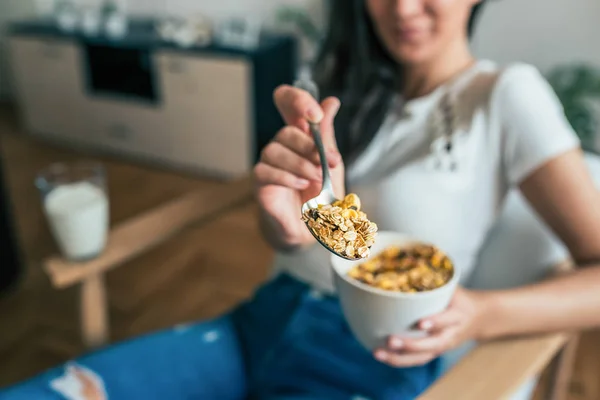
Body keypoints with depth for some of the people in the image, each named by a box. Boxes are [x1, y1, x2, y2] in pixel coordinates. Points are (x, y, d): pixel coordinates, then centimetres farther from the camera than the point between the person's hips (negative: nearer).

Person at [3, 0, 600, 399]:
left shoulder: (504, 95, -6)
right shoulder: (352, 81, 8)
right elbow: (277, 234, -2)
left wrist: (480, 314, -26)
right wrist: (290, 218, -26)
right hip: (261, 326, 5)